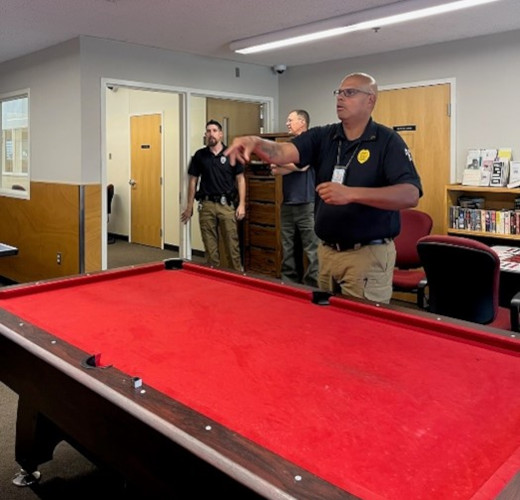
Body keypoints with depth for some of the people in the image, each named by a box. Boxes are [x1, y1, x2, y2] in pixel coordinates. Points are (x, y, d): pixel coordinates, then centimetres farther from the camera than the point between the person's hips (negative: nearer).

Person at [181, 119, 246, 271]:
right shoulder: (199, 155, 6)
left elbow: (240, 179, 3)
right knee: (210, 244, 5)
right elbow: (193, 180, 10)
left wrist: (242, 204, -5)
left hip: (226, 204, -1)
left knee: (232, 243, -2)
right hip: (206, 205, 2)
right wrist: (189, 206, 6)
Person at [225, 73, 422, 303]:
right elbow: (282, 152, -12)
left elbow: (411, 195, -22)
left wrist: (351, 194, -32)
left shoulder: (388, 141, -9)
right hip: (326, 252, 6)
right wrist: (255, 142, -34)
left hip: (368, 255, -5)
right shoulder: (323, 136, 5)